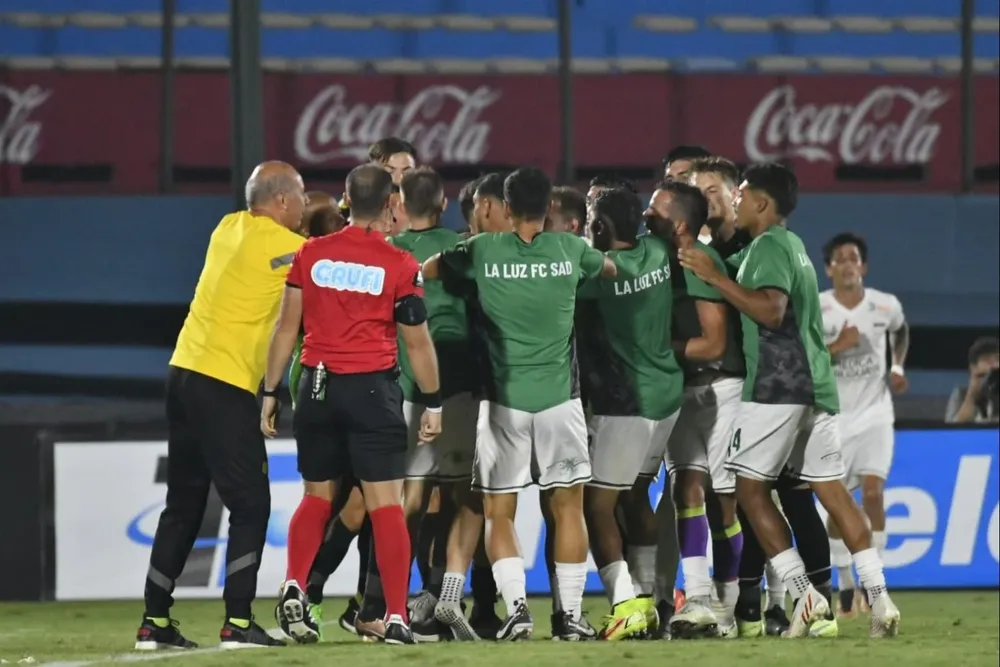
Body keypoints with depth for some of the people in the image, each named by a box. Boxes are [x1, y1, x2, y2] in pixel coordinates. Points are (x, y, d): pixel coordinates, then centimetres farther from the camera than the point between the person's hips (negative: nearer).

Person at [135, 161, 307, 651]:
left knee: (183, 505, 12)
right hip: (226, 385, -8)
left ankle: (155, 622, 12)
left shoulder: (229, 229, 12)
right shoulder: (284, 246, -9)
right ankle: (238, 622, -10)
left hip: (185, 373, 8)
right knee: (250, 505, -3)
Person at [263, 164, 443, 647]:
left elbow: (286, 327, 5)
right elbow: (417, 341, 0)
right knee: (386, 504, 0)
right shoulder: (400, 265, -5)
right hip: (372, 389, -3)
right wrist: (433, 402, 10)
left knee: (317, 496, 17)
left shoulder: (311, 254, 3)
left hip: (318, 388, 3)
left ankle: (294, 587, -3)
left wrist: (270, 392, 12)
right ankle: (395, 618, -3)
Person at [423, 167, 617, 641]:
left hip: (504, 396, -1)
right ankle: (572, 614, 5)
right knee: (568, 506, 8)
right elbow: (610, 268, 23)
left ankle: (516, 607, -8)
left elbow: (426, 270, 12)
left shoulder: (483, 251, -3)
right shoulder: (570, 251, 1)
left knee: (499, 512, 7)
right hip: (558, 395, 1)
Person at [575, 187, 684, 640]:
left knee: (597, 504, -4)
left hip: (623, 402, -8)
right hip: (666, 393, 8)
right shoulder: (657, 254, 3)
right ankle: (645, 599, 22)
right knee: (635, 497, 20)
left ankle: (626, 603, -15)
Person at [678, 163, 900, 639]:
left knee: (749, 486, -3)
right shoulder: (791, 244, 22)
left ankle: (803, 594, -11)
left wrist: (715, 277, -18)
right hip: (814, 385, 9)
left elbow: (771, 310, -22)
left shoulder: (769, 246, -8)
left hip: (778, 386, -9)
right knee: (832, 490, 6)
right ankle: (879, 597, -3)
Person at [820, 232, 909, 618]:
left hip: (874, 415, 0)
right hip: (833, 419, 0)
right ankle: (845, 586, 17)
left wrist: (898, 367, 6)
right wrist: (836, 347, -23)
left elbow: (900, 331, 22)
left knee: (873, 492, -16)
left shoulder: (886, 306, -2)